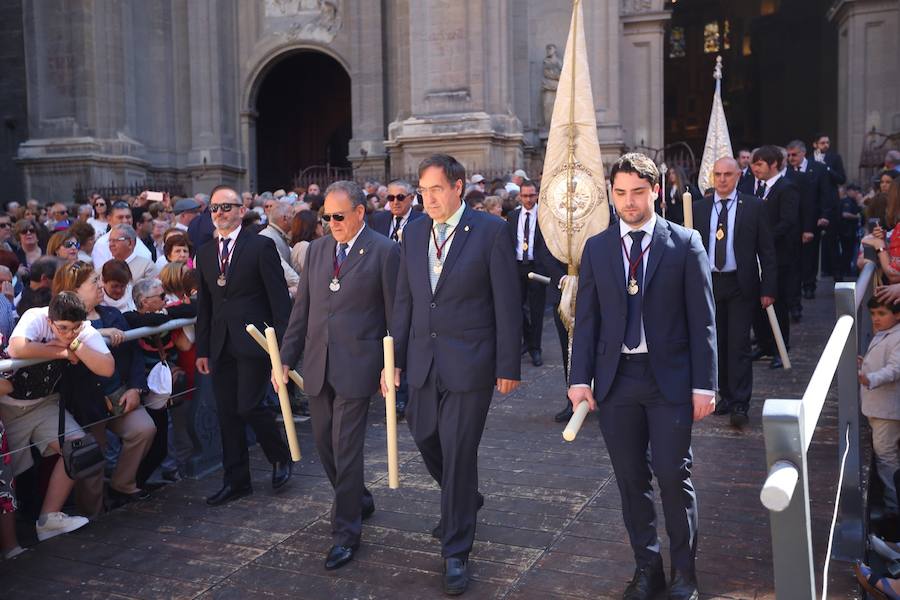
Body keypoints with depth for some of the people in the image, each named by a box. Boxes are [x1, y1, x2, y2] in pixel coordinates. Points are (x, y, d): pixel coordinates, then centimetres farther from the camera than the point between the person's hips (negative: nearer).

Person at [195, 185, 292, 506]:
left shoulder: (261, 246, -4)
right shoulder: (205, 253, 13)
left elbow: (279, 298, -7)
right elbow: (204, 304, 15)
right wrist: (202, 349, 11)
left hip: (253, 342, -6)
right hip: (220, 345, 6)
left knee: (249, 406, -10)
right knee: (227, 413, 8)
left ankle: (281, 457, 17)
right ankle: (236, 480, 20)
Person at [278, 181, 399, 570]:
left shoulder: (384, 252, -5)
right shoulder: (317, 249, 11)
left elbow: (395, 314, -5)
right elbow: (302, 308, 13)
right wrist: (286, 358, 10)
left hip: (357, 365, -6)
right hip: (317, 365, 6)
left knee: (345, 448, -3)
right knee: (326, 446, 14)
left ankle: (345, 533, 11)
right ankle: (359, 501, 38)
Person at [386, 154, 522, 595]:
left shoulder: (490, 231, -8)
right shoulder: (414, 233, 7)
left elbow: (507, 303, -8)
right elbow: (404, 300, 10)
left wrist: (508, 366, -9)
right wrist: (394, 357, 7)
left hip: (469, 361, -5)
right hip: (423, 360, 6)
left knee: (458, 453, -1)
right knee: (425, 438, 16)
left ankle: (456, 551, 16)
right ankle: (465, 501, 46)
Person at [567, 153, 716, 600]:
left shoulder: (685, 243, 0)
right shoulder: (596, 248, 7)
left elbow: (702, 319, -1)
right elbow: (586, 319, 6)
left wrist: (703, 385, -6)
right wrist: (580, 378, -2)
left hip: (669, 378, -2)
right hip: (616, 378, 3)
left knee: (673, 477, 0)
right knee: (631, 479, 10)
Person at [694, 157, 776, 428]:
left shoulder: (753, 207, 0)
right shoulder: (699, 208, 7)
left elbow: (767, 251, 0)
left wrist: (768, 289, -5)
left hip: (741, 285, -3)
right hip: (709, 283, 3)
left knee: (739, 344, -5)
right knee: (718, 344, 9)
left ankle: (740, 404, -2)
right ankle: (726, 396, 23)